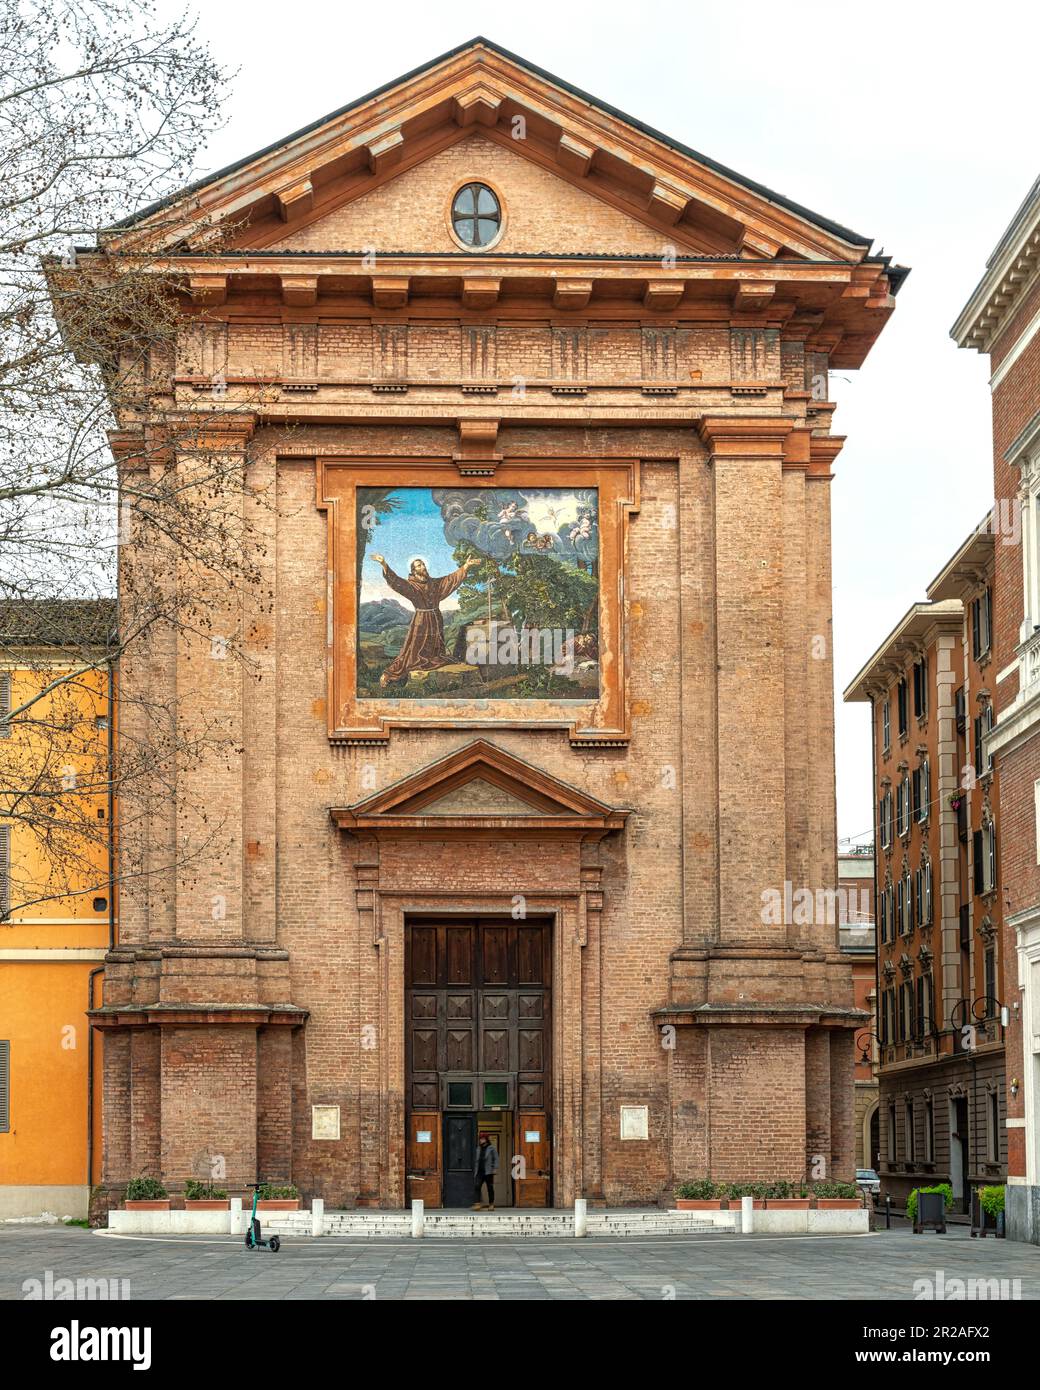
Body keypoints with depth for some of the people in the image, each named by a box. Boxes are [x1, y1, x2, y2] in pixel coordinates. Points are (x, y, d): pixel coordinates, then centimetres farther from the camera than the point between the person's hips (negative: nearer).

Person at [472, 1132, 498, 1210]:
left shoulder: (492, 1148, 2)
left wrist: (495, 1169, -14)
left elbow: (496, 1159, -3)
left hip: (488, 1172, -4)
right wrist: (475, 1171, 18)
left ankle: (491, 1205, 12)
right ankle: (477, 1204, -20)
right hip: (479, 1172, 4)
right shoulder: (478, 1149, 17)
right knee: (476, 1186, -13)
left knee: (490, 1188, 2)